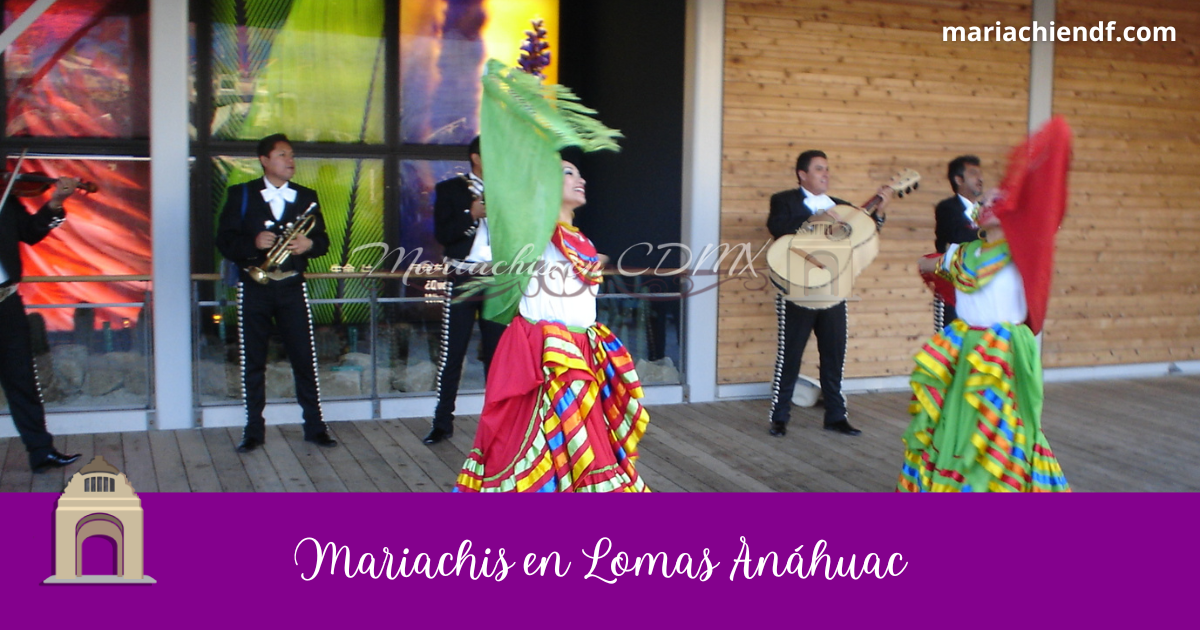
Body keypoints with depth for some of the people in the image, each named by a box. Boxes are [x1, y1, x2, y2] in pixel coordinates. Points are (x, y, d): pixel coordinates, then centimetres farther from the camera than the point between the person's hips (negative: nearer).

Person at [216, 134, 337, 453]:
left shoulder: (307, 197, 10)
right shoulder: (240, 195, 4)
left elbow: (323, 240, 9)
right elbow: (224, 240, -3)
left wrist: (309, 243, -13)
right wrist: (253, 243, -22)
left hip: (292, 286, 1)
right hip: (253, 286, -1)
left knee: (305, 358, -1)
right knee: (252, 360, 3)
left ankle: (314, 426, 8)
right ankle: (254, 429, 13)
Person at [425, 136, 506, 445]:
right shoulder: (449, 189, 5)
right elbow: (442, 234, -6)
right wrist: (471, 215, -17)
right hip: (462, 278, -2)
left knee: (497, 350, 3)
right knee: (452, 352, -2)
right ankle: (442, 422, 6)